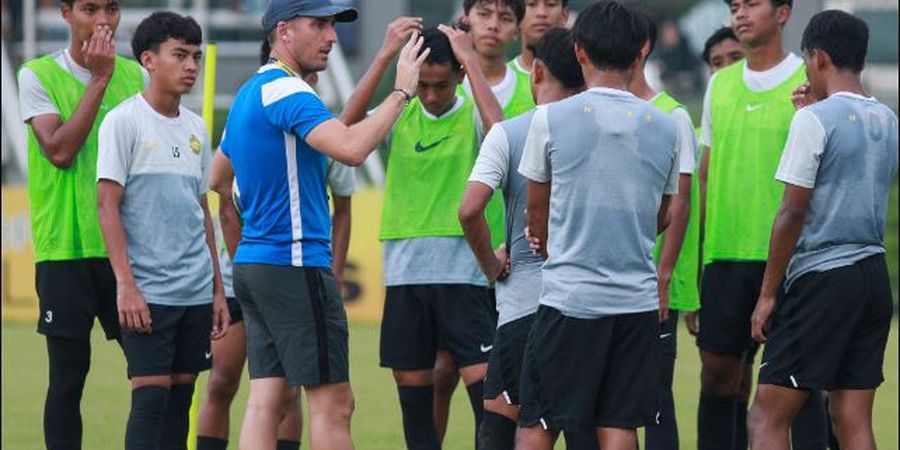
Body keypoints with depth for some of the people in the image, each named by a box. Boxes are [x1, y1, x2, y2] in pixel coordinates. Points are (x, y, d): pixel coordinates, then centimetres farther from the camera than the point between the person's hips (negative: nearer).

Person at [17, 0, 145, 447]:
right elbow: (59, 150, -15)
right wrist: (99, 78, -14)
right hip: (65, 247, -3)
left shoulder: (135, 76, 10)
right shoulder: (38, 76, -2)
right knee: (68, 374, -1)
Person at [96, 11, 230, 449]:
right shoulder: (124, 122, -5)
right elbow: (107, 205, -9)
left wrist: (217, 289, 17)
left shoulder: (195, 128, 14)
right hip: (148, 292, -6)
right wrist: (126, 284, -16)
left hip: (196, 292, 6)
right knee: (151, 396, -10)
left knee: (181, 396, 6)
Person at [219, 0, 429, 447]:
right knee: (332, 404, -6)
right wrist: (401, 91, -21)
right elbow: (351, 148, -30)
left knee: (266, 402, 5)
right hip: (295, 264, -10)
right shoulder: (286, 91, -14)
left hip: (252, 263, 10)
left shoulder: (248, 94, 17)